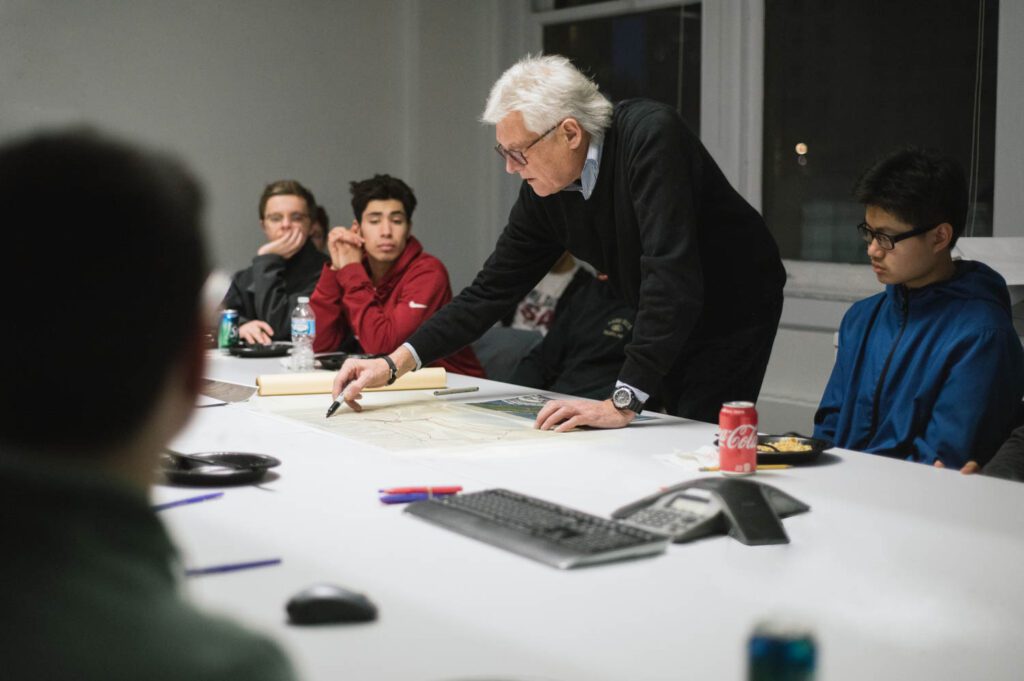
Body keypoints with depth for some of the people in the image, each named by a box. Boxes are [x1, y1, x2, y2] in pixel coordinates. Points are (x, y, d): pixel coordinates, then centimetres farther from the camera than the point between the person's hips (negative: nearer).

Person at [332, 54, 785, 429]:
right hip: (667, 326, 7)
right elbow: (491, 292, -1)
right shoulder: (543, 193, -9)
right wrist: (394, 363, -10)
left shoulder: (650, 136, -30)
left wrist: (624, 403, -39)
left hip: (734, 310, -6)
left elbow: (671, 274, -38)